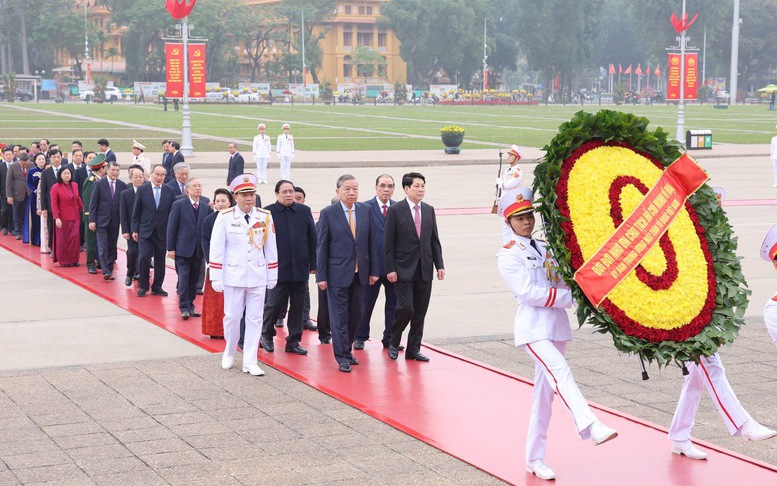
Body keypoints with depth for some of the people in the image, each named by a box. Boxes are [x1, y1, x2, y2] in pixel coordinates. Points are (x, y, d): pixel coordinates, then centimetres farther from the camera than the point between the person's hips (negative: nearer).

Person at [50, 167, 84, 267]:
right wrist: (56, 218, -16)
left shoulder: (74, 185, 6)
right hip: (63, 217, -4)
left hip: (75, 216, 4)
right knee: (63, 239, 3)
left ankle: (74, 259, 11)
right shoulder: (56, 187, -8)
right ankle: (63, 260, 12)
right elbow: (54, 204, -10)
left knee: (74, 238, 2)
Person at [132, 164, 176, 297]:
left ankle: (157, 287, 19)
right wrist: (135, 230, -1)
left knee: (160, 260, 7)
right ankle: (143, 286, 6)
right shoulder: (142, 190, -1)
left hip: (162, 231, 2)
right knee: (144, 257, -10)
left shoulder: (169, 191, 2)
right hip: (145, 231, -2)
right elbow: (136, 211, 2)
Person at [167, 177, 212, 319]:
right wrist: (170, 248, -7)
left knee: (193, 280, 9)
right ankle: (184, 308, 0)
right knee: (183, 279, -6)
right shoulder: (178, 205, -3)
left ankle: (190, 306, 18)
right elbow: (171, 227, -3)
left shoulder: (206, 207, 7)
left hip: (198, 250, 3)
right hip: (183, 249, -3)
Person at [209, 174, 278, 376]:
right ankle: (229, 352, 31)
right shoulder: (225, 217, -6)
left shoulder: (265, 217, 1)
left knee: (255, 319, 4)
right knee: (232, 317, 5)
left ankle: (250, 362, 10)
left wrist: (272, 276, 9)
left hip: (258, 277, 2)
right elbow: (216, 248, -4)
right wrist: (216, 278, -5)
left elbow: (270, 248, 8)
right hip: (233, 275, -2)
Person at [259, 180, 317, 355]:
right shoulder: (268, 213, -2)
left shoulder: (304, 211, 7)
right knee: (274, 303, -1)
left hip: (300, 268, 3)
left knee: (298, 306, 7)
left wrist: (313, 264, 5)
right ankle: (266, 335, 22)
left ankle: (293, 341, 17)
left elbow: (312, 240, 8)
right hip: (278, 267, -3)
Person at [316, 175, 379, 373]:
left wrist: (373, 270, 5)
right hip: (337, 273, -4)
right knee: (339, 316, -1)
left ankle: (346, 349, 26)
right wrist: (321, 276, -8)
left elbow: (371, 242, 9)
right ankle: (342, 357, 5)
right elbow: (321, 247, -4)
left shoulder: (365, 211, 6)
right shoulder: (328, 213, -5)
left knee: (356, 314, 10)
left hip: (360, 273, 4)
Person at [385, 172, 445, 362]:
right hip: (404, 269, -5)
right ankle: (394, 343, 11)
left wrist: (439, 265, 4)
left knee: (420, 311, 6)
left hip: (424, 269, 5)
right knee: (406, 307, -12)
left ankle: (413, 349, 15)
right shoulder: (395, 210, -5)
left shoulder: (429, 210, 10)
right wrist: (390, 269, -11)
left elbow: (434, 240, 13)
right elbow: (389, 243, -6)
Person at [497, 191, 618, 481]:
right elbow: (528, 292, -14)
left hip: (557, 326, 7)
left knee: (545, 392, 8)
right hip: (533, 328, -7)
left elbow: (561, 283, 17)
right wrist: (569, 296, -13)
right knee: (560, 373, -28)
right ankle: (590, 427, -47)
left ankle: (534, 459, 13)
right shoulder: (509, 255, -3)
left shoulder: (545, 249, 17)